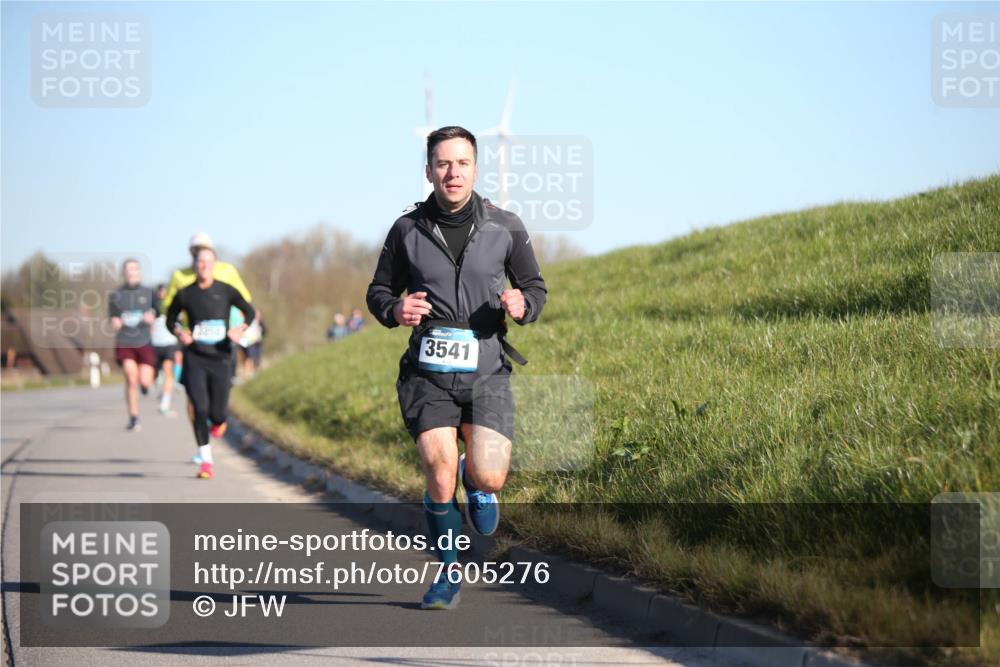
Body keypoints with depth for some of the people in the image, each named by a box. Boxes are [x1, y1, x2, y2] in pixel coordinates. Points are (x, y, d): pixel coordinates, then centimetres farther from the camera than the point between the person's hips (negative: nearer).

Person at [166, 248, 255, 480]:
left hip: (219, 358, 0)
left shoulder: (226, 291, 1)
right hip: (194, 358, 0)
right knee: (199, 408, -12)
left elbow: (249, 311, 7)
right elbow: (171, 319, 16)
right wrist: (179, 333, -5)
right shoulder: (185, 294, 2)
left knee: (217, 413, -1)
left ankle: (219, 421, 39)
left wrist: (241, 329, -12)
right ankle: (206, 461, -4)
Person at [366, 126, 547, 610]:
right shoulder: (407, 229, 1)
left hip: (486, 372, 0)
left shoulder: (505, 228, 1)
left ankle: (475, 477, 26)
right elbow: (379, 292, 12)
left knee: (488, 479, -14)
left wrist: (522, 306, -12)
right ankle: (449, 572, 11)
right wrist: (396, 310, -11)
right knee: (440, 474, -13)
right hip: (427, 371, 0)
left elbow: (535, 287, 12)